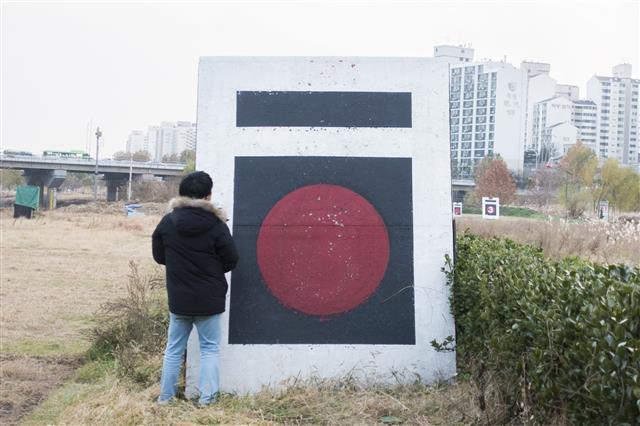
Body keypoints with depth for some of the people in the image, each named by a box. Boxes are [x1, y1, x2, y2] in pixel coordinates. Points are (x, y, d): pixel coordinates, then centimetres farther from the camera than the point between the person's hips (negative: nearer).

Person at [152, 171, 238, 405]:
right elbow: (231, 261, -6)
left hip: (178, 299, 3)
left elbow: (159, 256, 6)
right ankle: (206, 397, 11)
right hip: (209, 300, -2)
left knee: (174, 348, 16)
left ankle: (165, 396, 22)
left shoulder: (167, 223, -6)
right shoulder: (216, 225, -15)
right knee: (209, 348, 11)